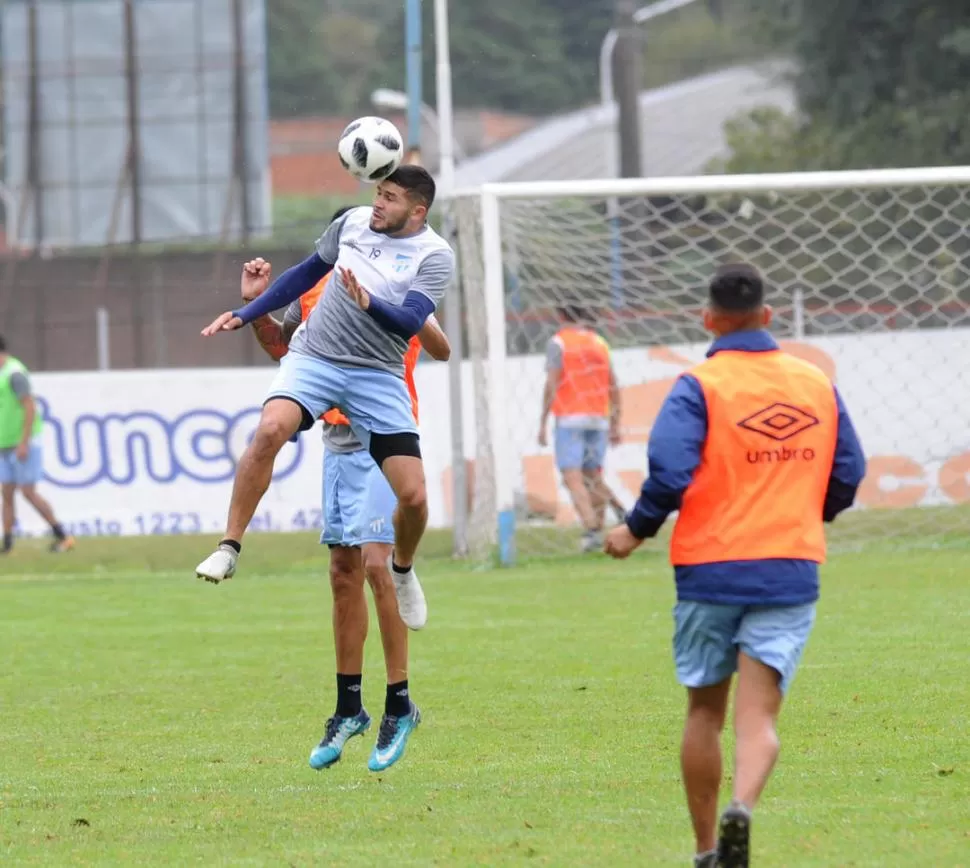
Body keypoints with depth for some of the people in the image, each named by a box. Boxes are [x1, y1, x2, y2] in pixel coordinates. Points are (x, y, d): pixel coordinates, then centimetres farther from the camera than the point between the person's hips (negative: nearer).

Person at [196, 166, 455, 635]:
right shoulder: (354, 222, 5)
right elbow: (308, 272, 19)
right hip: (314, 357, 2)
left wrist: (368, 302, -40)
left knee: (413, 496, -8)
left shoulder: (435, 256, -7)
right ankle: (229, 548, -21)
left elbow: (410, 322, -21)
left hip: (377, 374, -1)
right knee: (270, 429, -29)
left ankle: (402, 570, 25)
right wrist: (245, 314, 19)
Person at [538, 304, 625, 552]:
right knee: (593, 476, 16)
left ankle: (591, 529, -25)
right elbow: (613, 388, 14)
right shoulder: (600, 343, 15)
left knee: (572, 477, -10)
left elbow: (551, 385, -9)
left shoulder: (558, 342, -1)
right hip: (599, 419, 5)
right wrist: (615, 425, 19)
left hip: (570, 419, -5)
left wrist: (543, 423, -6)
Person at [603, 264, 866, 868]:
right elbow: (849, 474, 10)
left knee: (706, 710, 14)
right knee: (759, 715, -5)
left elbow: (670, 473, -17)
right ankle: (742, 808, -35)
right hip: (790, 569, 1)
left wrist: (636, 530, 0)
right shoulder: (817, 385, 7)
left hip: (710, 568, -1)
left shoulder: (699, 387, -6)